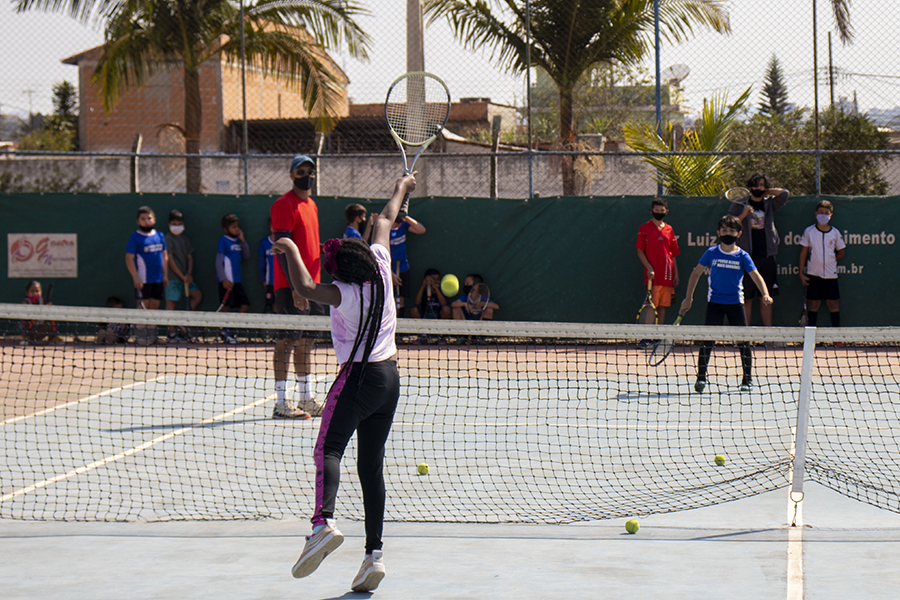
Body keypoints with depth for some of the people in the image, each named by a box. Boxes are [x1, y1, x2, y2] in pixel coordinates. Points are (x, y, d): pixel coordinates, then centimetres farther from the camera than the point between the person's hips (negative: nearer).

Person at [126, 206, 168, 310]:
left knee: (155, 305, 7)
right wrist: (136, 277, -16)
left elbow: (164, 256, 17)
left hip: (158, 279, 5)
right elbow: (129, 258, -10)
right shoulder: (135, 238, -6)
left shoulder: (160, 236, 10)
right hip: (143, 280, -5)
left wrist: (165, 275, 14)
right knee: (145, 306, -4)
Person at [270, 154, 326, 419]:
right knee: (288, 341, -8)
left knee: (306, 342, 13)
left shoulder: (311, 205, 17)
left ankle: (307, 398, 20)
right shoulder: (284, 205, -10)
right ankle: (281, 403, -5)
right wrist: (295, 285, -23)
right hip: (290, 286, -9)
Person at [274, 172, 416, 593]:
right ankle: (373, 554, 3)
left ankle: (324, 522, -42)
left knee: (328, 449, -18)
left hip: (358, 377, -7)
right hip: (390, 376, 7)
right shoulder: (380, 264, 0)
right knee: (371, 466, 7)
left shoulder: (345, 293, -17)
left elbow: (305, 288, -31)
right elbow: (385, 221, 17)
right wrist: (401, 189, 32)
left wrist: (291, 250, -15)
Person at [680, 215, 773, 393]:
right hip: (715, 302, 0)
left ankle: (747, 379, 10)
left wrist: (765, 294, -25)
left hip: (736, 303, 0)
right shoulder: (711, 253, 1)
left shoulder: (743, 256, -1)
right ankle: (701, 377, 3)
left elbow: (756, 276, -8)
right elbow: (696, 273, 10)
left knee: (743, 340, -1)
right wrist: (688, 298, 9)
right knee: (707, 339, -5)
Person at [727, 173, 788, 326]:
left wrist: (765, 192, 6)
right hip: (748, 256, -3)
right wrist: (743, 215, -13)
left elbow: (785, 193, 0)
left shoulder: (769, 204, 12)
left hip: (767, 256, 3)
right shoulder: (740, 204, 5)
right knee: (747, 298, -3)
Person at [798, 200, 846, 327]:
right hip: (813, 274, -1)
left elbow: (841, 252, 14)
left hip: (831, 274, 1)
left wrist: (831, 260, 1)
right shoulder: (809, 231, 1)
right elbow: (803, 252, 4)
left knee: (833, 304, 1)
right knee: (813, 304, 1)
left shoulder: (835, 233, 3)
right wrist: (801, 273, 0)